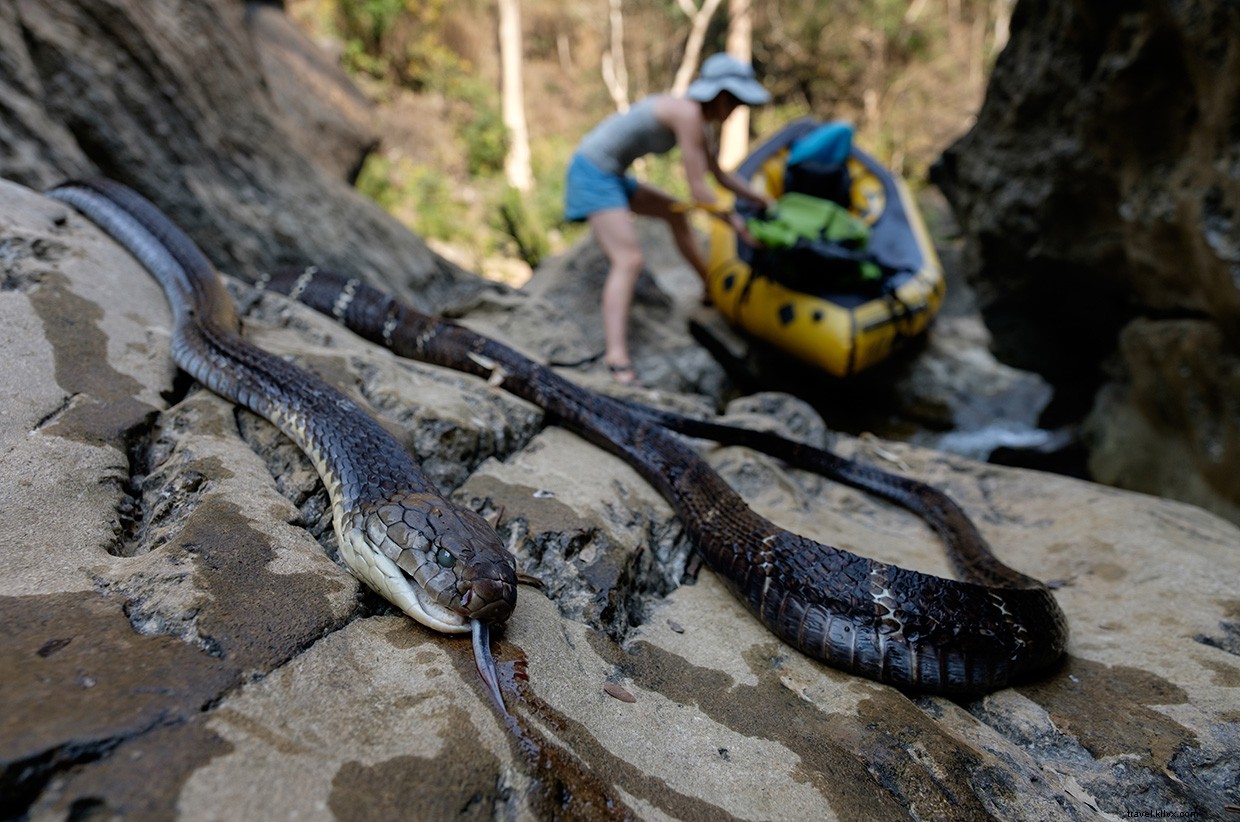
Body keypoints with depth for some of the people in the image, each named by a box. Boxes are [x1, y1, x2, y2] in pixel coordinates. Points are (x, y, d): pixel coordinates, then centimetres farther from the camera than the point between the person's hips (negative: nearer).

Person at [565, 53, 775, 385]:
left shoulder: (697, 120, 11)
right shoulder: (688, 112, -17)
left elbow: (720, 174, 24)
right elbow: (698, 190, -19)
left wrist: (762, 200, 26)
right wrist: (735, 222, -8)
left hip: (608, 174, 10)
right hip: (594, 173, -10)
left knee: (674, 212, 23)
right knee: (629, 260, -23)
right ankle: (616, 356, -33)